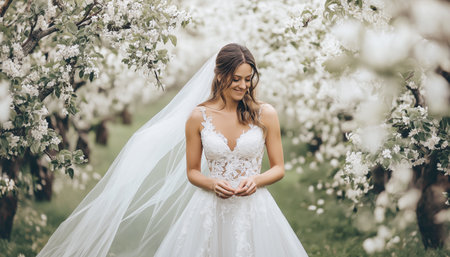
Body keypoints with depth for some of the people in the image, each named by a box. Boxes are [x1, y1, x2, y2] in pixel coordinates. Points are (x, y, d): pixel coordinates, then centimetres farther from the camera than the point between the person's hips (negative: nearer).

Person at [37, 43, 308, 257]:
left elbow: (279, 168, 5)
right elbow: (192, 172, 7)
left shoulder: (265, 114, -1)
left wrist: (256, 180, -14)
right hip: (210, 210, 0)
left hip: (253, 209, 0)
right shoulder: (198, 117, -1)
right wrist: (212, 184, -13)